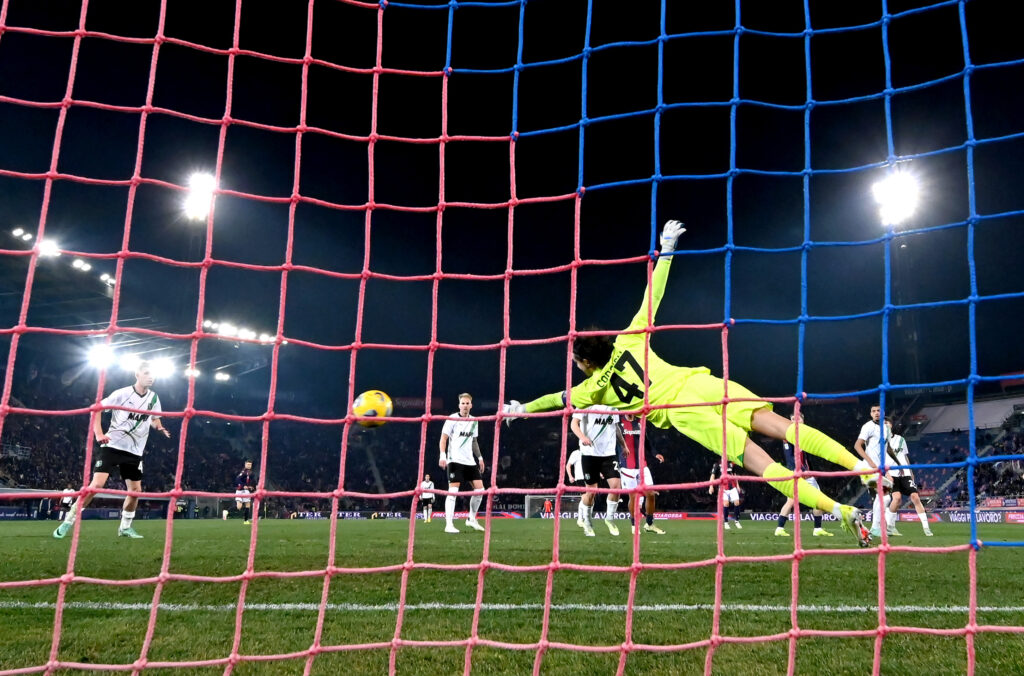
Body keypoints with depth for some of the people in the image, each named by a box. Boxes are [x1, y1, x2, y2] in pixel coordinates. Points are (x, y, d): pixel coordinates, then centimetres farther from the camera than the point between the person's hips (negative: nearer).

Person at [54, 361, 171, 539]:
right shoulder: (122, 393, -9)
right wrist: (99, 434, -16)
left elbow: (155, 418, 20)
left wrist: (160, 427, -4)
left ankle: (125, 528, 22)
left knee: (136, 490, 5)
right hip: (112, 445, -5)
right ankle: (68, 521, -1)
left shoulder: (154, 398, 5)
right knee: (97, 484, -14)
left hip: (134, 451, 5)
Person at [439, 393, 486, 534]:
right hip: (455, 460, -6)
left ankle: (472, 519, 19)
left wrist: (480, 457, 19)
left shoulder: (474, 421, 13)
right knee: (453, 491, -12)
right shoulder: (452, 419, -5)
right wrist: (442, 455, -19)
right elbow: (443, 438, -8)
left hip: (470, 461, 6)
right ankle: (448, 525, -10)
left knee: (479, 489, 2)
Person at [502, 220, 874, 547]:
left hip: (680, 412, -4)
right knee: (782, 425, -7)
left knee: (755, 458, -11)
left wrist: (520, 408, 48)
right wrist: (666, 249, 25)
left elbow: (558, 399, 32)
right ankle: (860, 465, -22)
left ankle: (840, 510, -21)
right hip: (697, 383, 4)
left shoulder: (595, 388, 17)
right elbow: (652, 295, 19)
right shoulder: (629, 339, 20)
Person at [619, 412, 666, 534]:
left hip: (642, 465, 4)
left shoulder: (641, 422, 11)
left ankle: (649, 524, 17)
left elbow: (646, 442, 18)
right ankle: (634, 525, 15)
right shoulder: (619, 423, -3)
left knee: (650, 494, 1)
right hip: (627, 466, -4)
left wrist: (655, 454, 6)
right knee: (633, 496, -2)